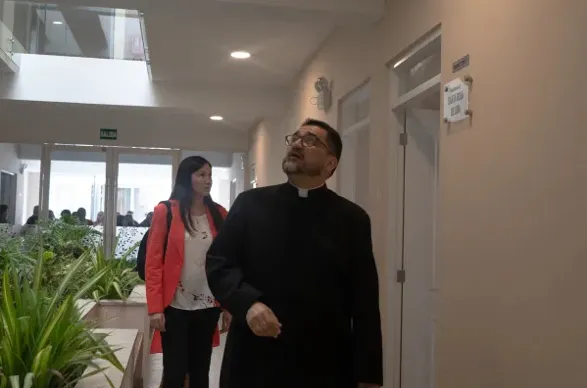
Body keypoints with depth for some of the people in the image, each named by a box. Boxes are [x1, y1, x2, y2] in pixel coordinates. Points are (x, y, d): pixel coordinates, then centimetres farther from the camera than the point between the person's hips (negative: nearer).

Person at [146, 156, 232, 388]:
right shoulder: (165, 212, -3)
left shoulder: (219, 214, 5)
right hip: (175, 307, -3)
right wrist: (155, 308, -11)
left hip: (208, 307, 3)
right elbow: (153, 262, -5)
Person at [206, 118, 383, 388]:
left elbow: (365, 303, 1)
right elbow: (218, 262, 3)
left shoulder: (352, 219, 3)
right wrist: (248, 303, -17)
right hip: (253, 364, 1)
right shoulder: (250, 204, 4)